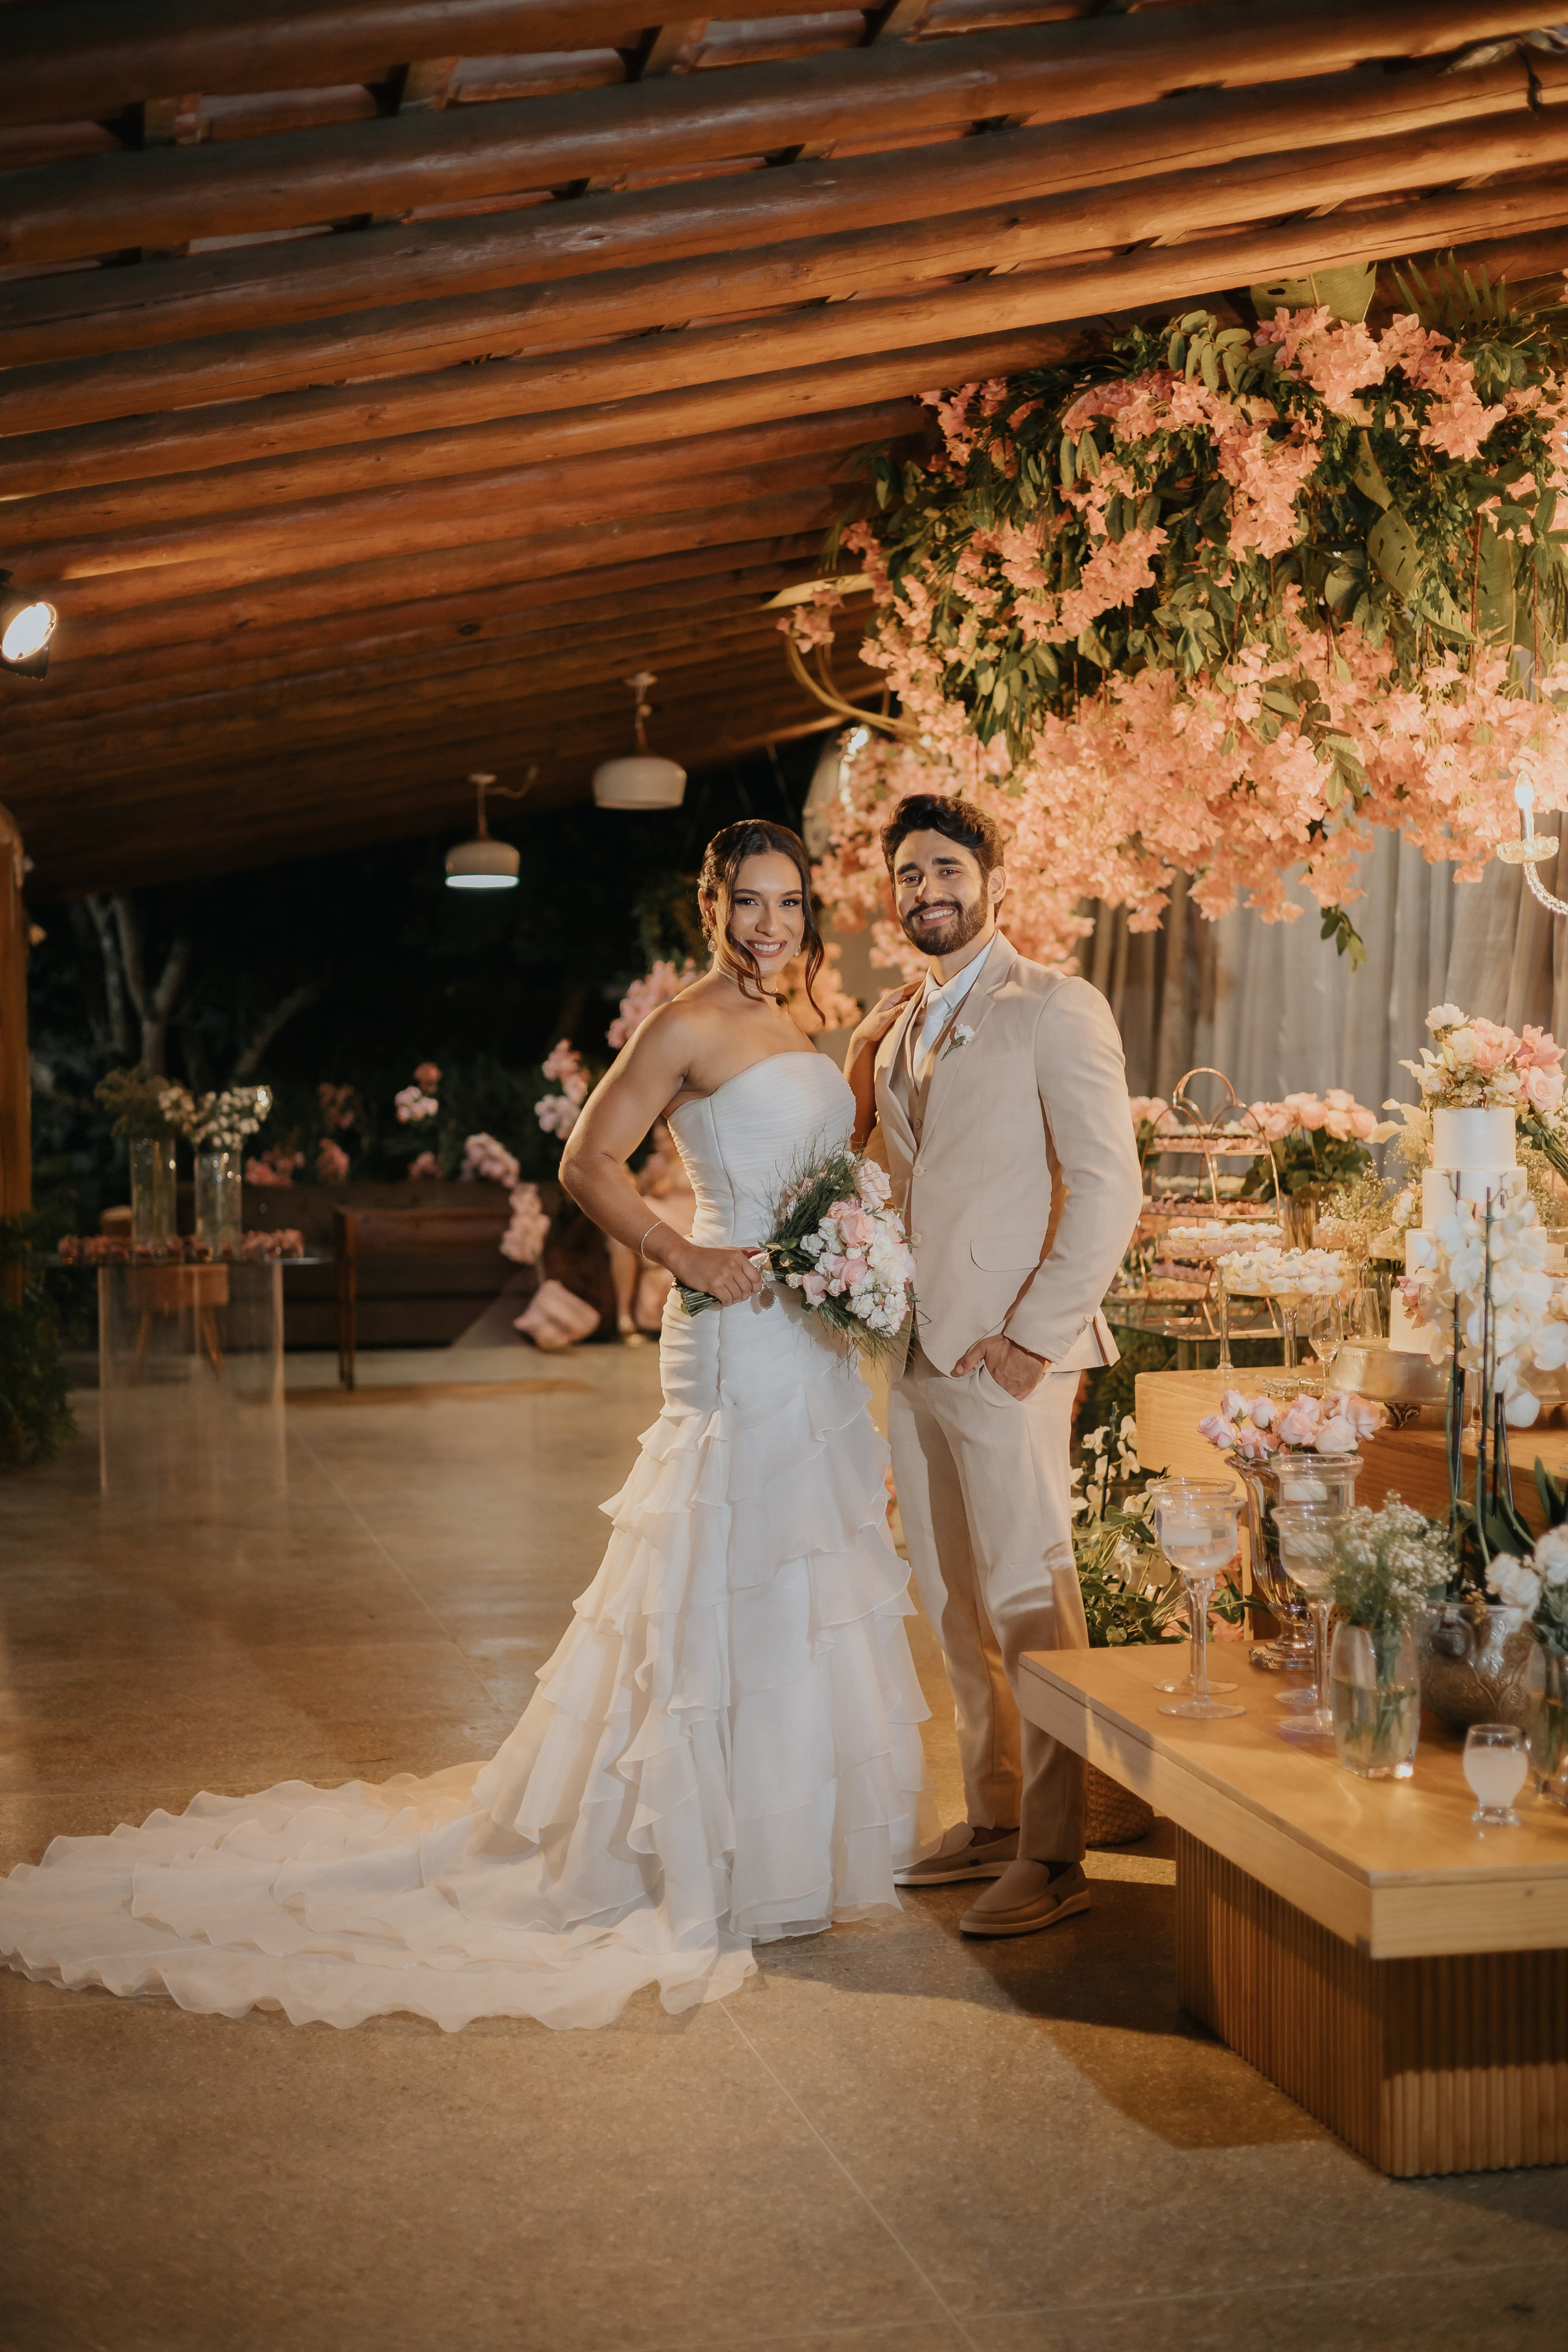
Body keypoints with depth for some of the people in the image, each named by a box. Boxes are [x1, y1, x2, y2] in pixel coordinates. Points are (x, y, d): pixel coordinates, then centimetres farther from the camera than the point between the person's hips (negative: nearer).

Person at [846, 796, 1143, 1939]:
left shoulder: (1056, 1008, -7)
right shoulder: (896, 1024, 17)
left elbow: (1108, 1187, -13)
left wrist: (1034, 1336, -15)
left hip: (1006, 1353, -8)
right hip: (914, 1353, 8)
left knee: (1030, 1599, -5)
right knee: (957, 1606, 13)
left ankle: (1054, 1856, 3)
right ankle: (992, 1819, 24)